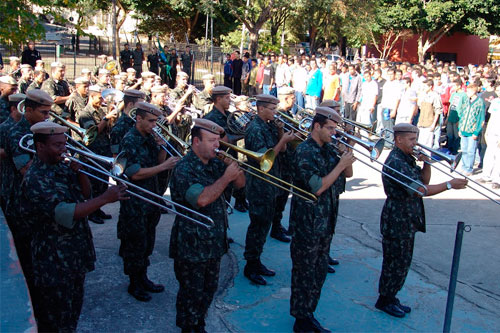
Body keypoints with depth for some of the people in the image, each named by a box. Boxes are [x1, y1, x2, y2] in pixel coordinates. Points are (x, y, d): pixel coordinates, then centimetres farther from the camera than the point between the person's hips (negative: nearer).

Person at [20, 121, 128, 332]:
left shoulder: (62, 167, 4)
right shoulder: (35, 179, -21)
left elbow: (85, 194, 9)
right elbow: (65, 214, -31)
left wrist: (80, 170, -8)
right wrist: (104, 199, -36)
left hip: (77, 253, 8)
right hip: (55, 261, -8)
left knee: (74, 310, 22)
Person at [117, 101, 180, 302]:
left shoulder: (149, 138, 7)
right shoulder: (129, 141, -18)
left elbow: (159, 161, 9)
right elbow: (135, 174, -24)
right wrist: (164, 166, -25)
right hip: (135, 204, -8)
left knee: (147, 243, 18)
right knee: (136, 244, 5)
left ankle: (143, 278, 33)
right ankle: (134, 284, 21)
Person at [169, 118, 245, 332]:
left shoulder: (215, 164, 4)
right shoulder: (184, 169, -19)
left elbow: (240, 184, 9)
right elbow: (201, 199, -34)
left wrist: (235, 167, -11)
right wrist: (226, 177, -28)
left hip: (214, 242, 8)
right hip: (191, 246, -8)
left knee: (209, 290, 21)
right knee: (191, 294, 8)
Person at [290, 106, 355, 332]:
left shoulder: (327, 149, 7)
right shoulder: (304, 151, -17)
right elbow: (317, 187, -23)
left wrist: (347, 159, -4)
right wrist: (340, 165, -19)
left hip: (326, 222, 8)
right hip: (307, 224, -8)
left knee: (319, 272, 17)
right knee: (305, 273, 4)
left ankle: (309, 314, 32)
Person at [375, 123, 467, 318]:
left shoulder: (407, 159, 12)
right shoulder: (396, 162, -23)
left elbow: (424, 181, 14)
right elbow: (420, 190, -28)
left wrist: (426, 163, -2)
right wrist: (449, 185, -26)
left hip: (407, 222, 10)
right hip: (396, 222, -10)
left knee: (401, 263, 18)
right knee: (395, 263, 2)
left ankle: (390, 298, 30)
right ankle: (385, 300, 17)